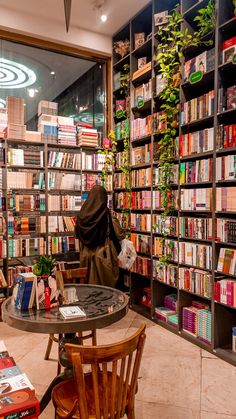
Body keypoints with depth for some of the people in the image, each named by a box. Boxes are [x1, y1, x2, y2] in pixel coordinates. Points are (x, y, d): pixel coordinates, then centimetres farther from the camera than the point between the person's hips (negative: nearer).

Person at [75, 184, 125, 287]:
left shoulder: (82, 214, -1)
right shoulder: (107, 214, -13)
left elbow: (77, 233, 12)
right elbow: (120, 235, -10)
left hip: (86, 256, 4)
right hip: (104, 256, -4)